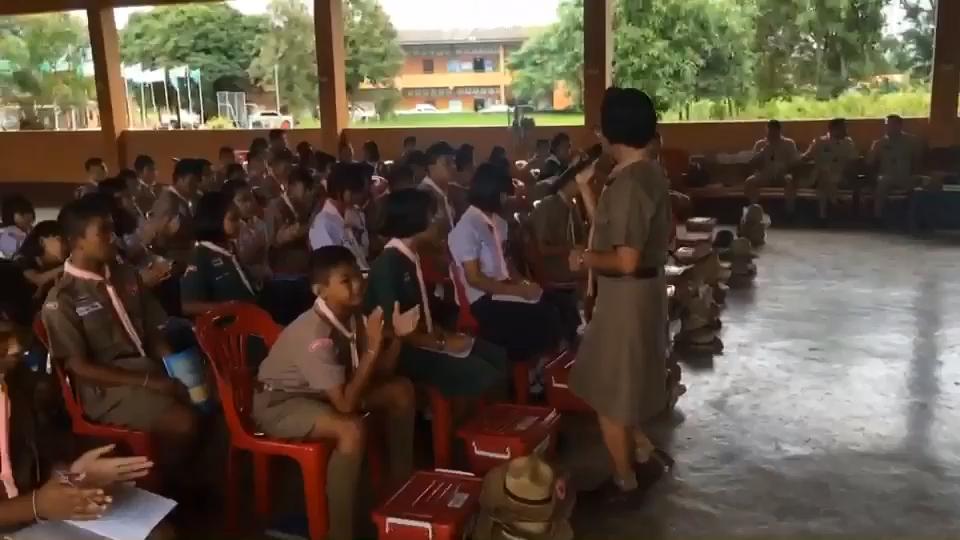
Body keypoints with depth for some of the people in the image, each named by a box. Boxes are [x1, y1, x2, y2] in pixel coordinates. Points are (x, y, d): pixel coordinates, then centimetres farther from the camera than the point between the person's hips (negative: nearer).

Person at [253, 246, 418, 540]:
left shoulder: (352, 315, -9)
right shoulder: (313, 333, -32)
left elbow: (380, 374, 1)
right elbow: (346, 403, -35)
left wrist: (396, 337, -15)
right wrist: (373, 346, -35)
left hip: (320, 392, 9)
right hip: (280, 402, -8)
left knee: (401, 390, 3)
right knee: (352, 429, -34)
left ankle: (403, 483, 18)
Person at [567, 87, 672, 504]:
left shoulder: (628, 183, -24)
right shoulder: (647, 173, 7)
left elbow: (625, 260, -27)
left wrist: (585, 259, -11)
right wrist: (585, 186, 10)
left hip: (627, 294, -10)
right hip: (641, 289, 10)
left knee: (607, 390, 6)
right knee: (621, 384, 24)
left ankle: (625, 482, 22)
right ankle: (644, 457, 36)